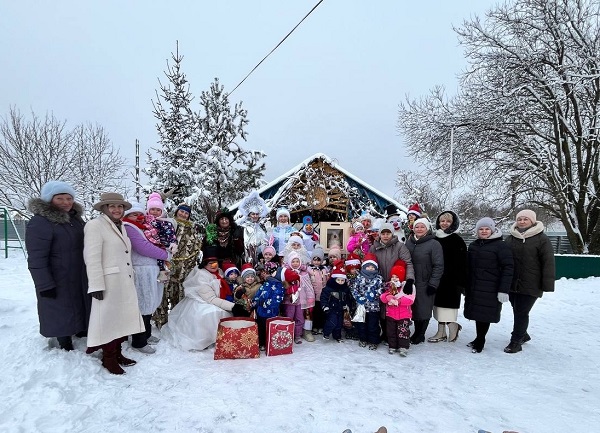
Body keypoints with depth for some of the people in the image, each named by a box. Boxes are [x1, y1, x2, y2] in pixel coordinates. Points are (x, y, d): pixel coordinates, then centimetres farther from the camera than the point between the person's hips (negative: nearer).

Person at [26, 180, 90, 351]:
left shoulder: (75, 219, 8)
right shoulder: (39, 223, -18)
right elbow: (36, 259, -20)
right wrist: (45, 285, -21)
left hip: (80, 278, 7)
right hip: (58, 282, -7)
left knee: (81, 308, 18)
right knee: (62, 313, 5)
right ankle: (67, 347, 20)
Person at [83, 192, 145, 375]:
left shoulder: (121, 226, 14)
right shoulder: (95, 225, -10)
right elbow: (92, 258, -16)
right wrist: (96, 285, -20)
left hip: (125, 282, 8)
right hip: (109, 283, -8)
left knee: (122, 318, 14)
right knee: (108, 319, 3)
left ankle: (117, 353, 28)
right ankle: (108, 358, 17)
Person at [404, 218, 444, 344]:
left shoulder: (434, 244, -8)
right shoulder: (409, 242, 8)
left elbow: (438, 266, -10)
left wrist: (433, 284, -14)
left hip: (425, 284, -4)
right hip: (411, 283, 5)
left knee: (424, 309, 5)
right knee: (414, 308, 12)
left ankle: (420, 334, 22)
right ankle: (416, 332, 28)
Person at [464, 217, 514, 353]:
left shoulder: (501, 245, -7)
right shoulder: (473, 245, 13)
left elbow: (508, 268, -12)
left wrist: (504, 290, -17)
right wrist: (465, 286, 17)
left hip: (490, 289, -5)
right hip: (474, 288, 6)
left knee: (485, 314, 0)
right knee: (477, 313, 11)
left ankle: (480, 341, 14)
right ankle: (479, 339, 25)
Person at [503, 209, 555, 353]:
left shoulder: (541, 238, -6)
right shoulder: (510, 239, 8)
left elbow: (548, 263, -9)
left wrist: (547, 284, -12)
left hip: (530, 285, -5)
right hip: (512, 284, 5)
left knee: (522, 312, -1)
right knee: (517, 311, 15)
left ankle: (516, 341, 10)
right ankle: (522, 335, 35)